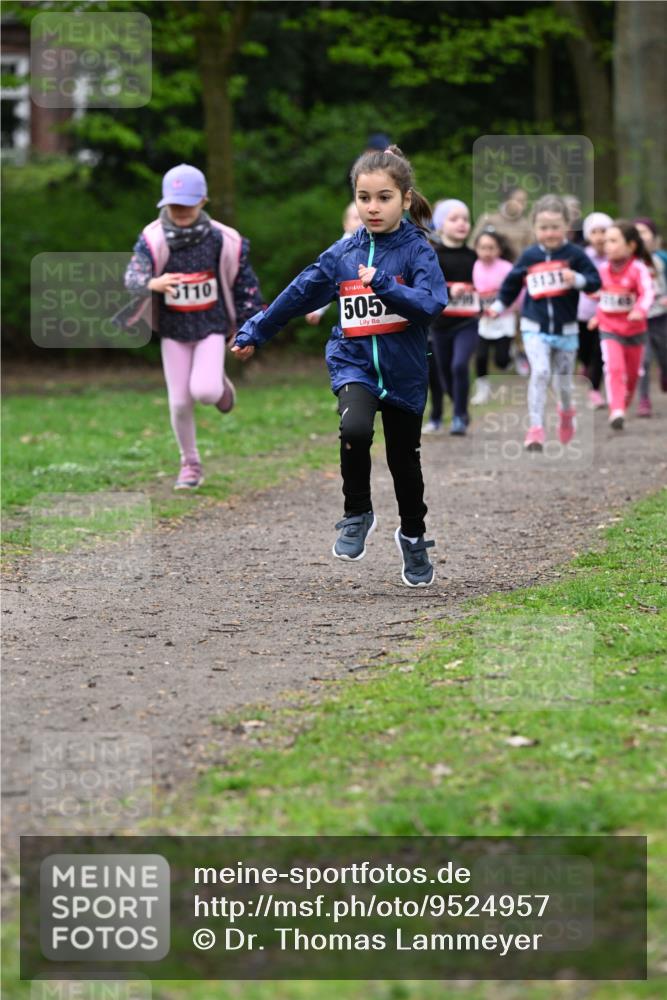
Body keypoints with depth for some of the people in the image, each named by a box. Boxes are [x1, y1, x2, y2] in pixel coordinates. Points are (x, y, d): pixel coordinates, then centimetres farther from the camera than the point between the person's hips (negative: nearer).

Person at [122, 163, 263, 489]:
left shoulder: (222, 240, -13)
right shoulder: (153, 239, -17)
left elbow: (244, 282, -1)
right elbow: (133, 276, -31)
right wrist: (152, 284, -54)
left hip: (212, 327, -1)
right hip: (173, 331, 1)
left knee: (204, 391, -20)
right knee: (180, 402, 3)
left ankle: (218, 382, 18)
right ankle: (190, 465, 24)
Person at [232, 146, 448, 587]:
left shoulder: (417, 250, -8)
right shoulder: (343, 253, 1)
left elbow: (432, 304, -21)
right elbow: (300, 294, 12)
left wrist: (383, 285, -32)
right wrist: (254, 333, 18)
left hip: (404, 372, -1)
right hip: (354, 363, 1)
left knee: (405, 460, 12)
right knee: (355, 428, -29)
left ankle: (413, 538, 36)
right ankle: (357, 515, -8)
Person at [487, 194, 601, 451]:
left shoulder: (574, 254, -6)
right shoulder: (529, 256, 0)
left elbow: (595, 281, -8)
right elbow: (512, 282, 16)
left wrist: (577, 279, -25)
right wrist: (500, 305, 18)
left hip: (565, 330, 0)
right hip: (535, 328, 0)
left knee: (564, 381, 12)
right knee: (540, 372, -21)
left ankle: (566, 411, 47)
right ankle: (536, 429, -20)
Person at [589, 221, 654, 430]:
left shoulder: (638, 269, -16)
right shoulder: (604, 270, 0)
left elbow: (647, 293, -30)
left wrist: (640, 311, -47)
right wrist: (598, 316, 17)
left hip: (634, 330, -2)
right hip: (609, 329, 2)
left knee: (632, 374, 14)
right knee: (614, 368, -18)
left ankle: (623, 407, 37)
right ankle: (616, 412, -24)